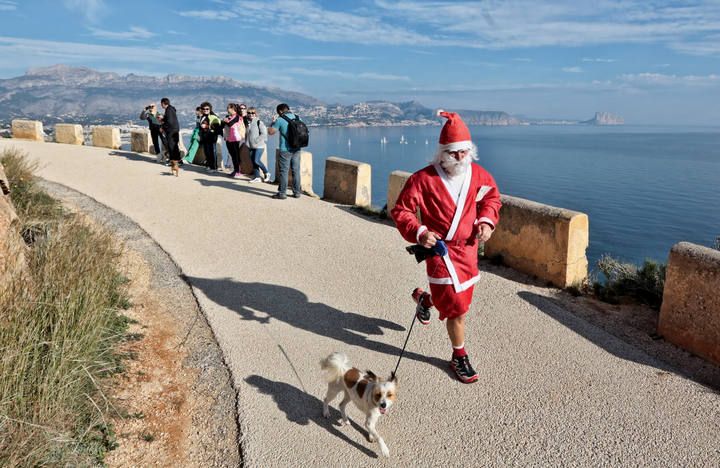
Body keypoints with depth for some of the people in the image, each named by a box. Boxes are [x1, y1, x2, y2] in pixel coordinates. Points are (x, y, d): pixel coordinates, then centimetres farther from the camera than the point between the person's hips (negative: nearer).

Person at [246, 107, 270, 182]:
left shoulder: (259, 122, -9)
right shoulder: (248, 123, 12)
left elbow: (264, 134, -14)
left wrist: (256, 140, -16)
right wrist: (247, 141, 10)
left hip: (259, 146, -7)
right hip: (251, 146, 7)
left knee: (256, 160, -14)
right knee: (253, 162, 6)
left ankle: (266, 173, 6)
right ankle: (257, 177, 13)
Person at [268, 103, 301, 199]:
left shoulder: (280, 120, -8)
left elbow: (270, 132, -1)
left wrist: (273, 122, 12)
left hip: (285, 150, -5)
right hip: (296, 149, 5)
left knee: (283, 171, 1)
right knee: (296, 171, 10)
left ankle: (282, 193, 4)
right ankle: (297, 192, 16)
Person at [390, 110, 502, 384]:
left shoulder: (478, 175, -1)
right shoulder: (424, 179, -15)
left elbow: (492, 198, 19)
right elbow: (401, 211, -10)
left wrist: (486, 221, 1)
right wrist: (418, 233, -24)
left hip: (469, 249, 6)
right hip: (441, 251, -5)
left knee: (460, 298, 20)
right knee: (457, 309, -4)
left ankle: (423, 299, 52)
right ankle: (459, 357, 20)